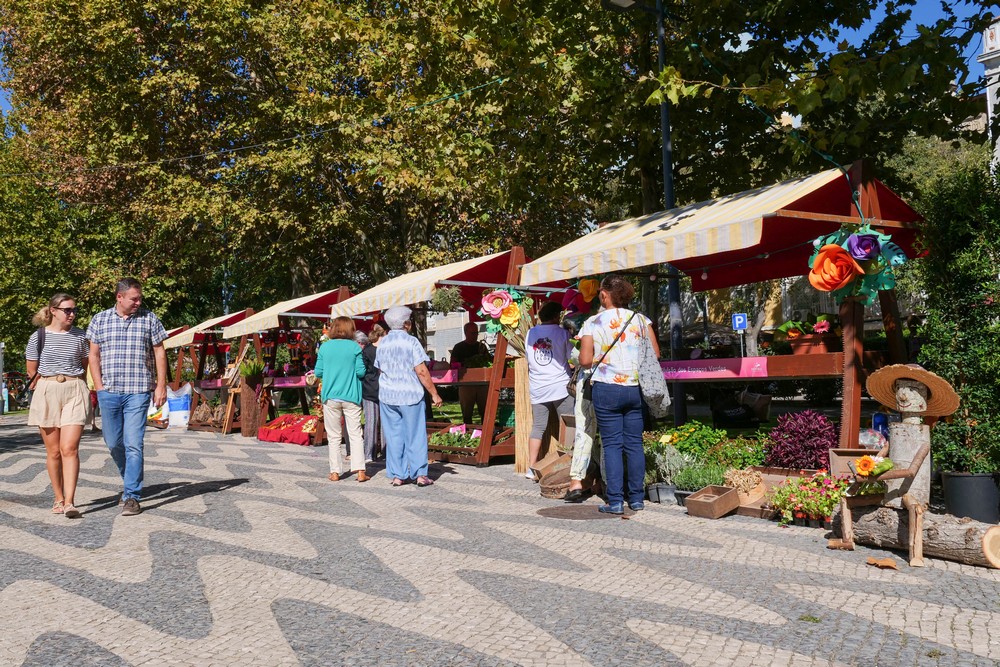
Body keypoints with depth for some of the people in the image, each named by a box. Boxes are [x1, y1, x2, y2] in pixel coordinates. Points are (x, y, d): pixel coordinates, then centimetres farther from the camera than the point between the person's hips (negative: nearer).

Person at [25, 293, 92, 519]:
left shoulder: (80, 336, 6)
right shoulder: (38, 337, 2)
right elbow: (32, 372, 7)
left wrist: (74, 384, 11)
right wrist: (51, 382, 9)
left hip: (75, 392, 0)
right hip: (46, 393, 0)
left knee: (70, 448, -11)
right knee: (53, 451, 6)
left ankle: (69, 502, -13)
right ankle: (59, 499, 18)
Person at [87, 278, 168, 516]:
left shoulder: (149, 318, 4)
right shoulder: (100, 320, 8)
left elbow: (159, 353, 5)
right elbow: (93, 355, 10)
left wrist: (161, 386, 0)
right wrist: (100, 388, 2)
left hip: (138, 392, -2)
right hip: (109, 392, 3)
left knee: (133, 444, -7)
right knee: (113, 443, 9)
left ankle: (131, 496, -2)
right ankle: (131, 481, 32)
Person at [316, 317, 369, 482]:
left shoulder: (324, 347, 1)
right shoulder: (354, 347, -4)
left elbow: (318, 372, 3)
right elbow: (361, 372, -6)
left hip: (330, 396, 1)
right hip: (351, 397, -1)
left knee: (333, 437, 8)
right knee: (355, 434, 3)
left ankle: (335, 472, 9)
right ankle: (360, 471, -3)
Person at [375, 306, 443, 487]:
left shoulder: (382, 343, 7)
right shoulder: (411, 342, -9)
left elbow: (380, 370, 14)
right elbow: (421, 372, -13)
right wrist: (434, 394, -8)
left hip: (387, 396, 4)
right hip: (410, 395, -4)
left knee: (393, 436, 9)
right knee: (415, 435, 3)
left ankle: (396, 475, 11)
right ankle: (420, 475, 3)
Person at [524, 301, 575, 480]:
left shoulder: (530, 333, 8)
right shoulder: (562, 332, -4)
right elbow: (572, 359, -4)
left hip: (537, 388, 4)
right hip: (560, 386, -4)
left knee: (537, 427, 7)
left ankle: (532, 467, 4)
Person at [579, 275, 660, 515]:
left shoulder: (593, 323, -5)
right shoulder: (640, 319, 2)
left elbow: (585, 360, -9)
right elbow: (655, 354, 1)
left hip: (607, 389, -3)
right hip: (636, 388, 3)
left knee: (612, 445, 3)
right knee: (634, 443, 10)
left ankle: (615, 501, 2)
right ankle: (636, 498, 15)